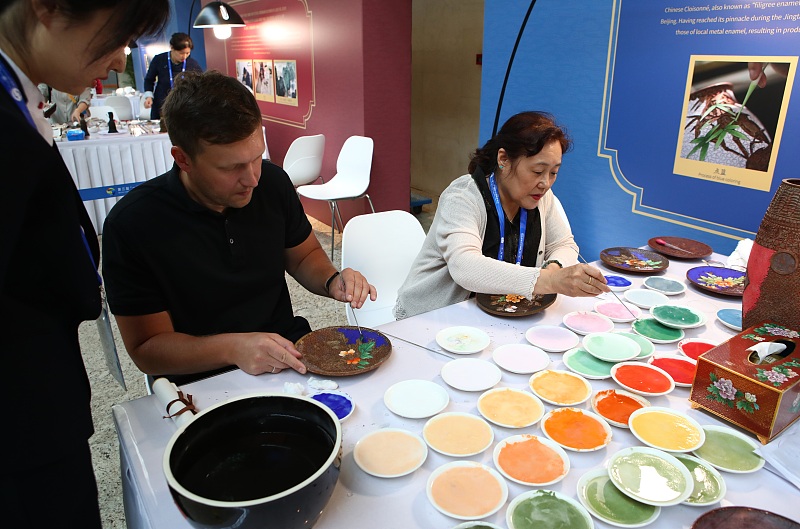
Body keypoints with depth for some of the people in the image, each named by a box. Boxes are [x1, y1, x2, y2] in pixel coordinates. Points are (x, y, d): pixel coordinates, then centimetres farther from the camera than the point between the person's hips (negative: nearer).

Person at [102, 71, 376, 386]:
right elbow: (146, 348, -11)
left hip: (289, 357, 2)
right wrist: (232, 348, -29)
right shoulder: (131, 224, -15)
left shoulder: (273, 182, -4)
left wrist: (332, 282, -9)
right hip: (201, 383, -1)